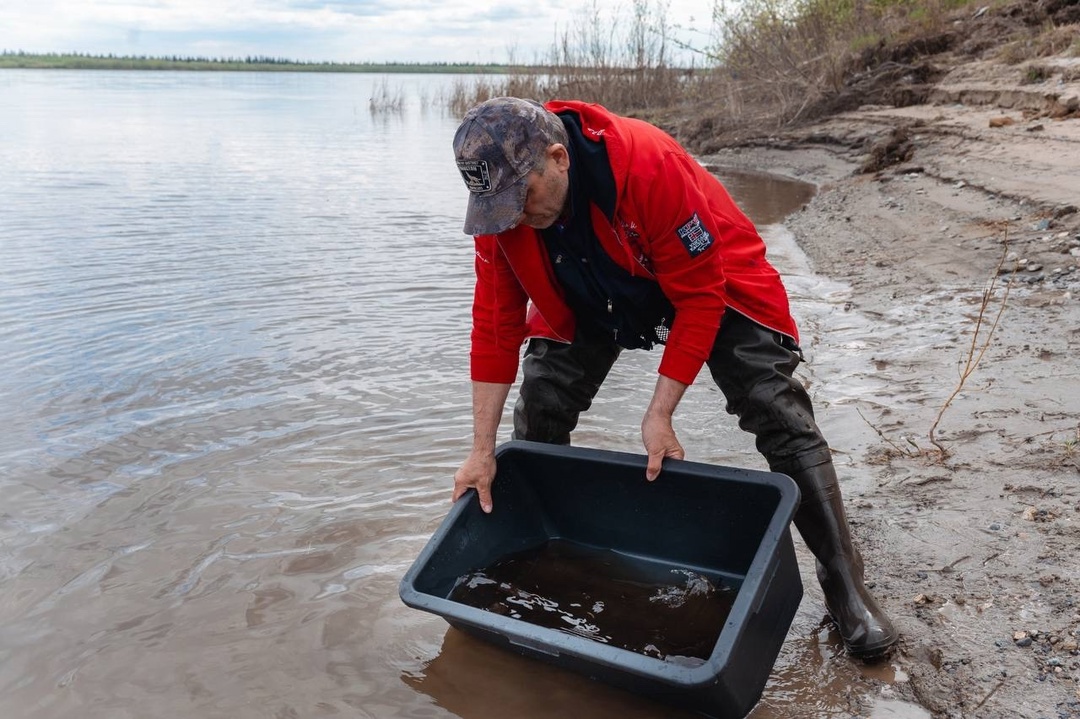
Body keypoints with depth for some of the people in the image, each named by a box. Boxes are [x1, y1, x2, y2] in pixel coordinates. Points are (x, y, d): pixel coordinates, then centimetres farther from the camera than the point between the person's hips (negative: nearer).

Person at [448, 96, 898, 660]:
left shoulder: (648, 165, -40)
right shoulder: (499, 203, -23)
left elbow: (700, 298, -31)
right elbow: (495, 326, -16)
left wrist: (659, 414, -29)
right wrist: (482, 451, -15)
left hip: (712, 281, -4)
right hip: (589, 300, 4)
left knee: (781, 419, -13)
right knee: (538, 412, -6)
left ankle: (844, 586, 0)